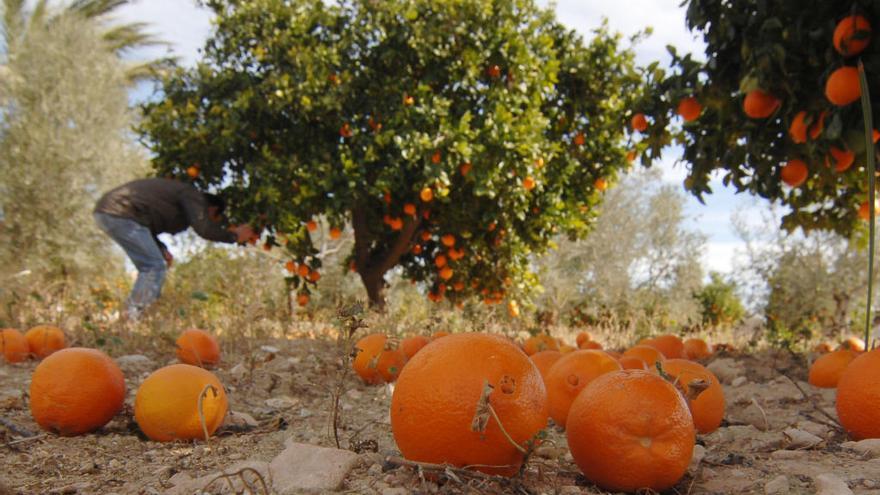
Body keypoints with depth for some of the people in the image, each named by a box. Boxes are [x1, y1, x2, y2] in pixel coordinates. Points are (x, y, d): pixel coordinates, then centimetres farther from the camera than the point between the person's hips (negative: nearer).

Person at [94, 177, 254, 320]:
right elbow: (204, 229, -16)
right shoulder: (193, 197, 0)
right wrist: (234, 235, -2)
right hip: (121, 215, -10)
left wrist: (161, 248, 16)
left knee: (148, 268, 16)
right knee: (155, 268, -5)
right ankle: (133, 318, -7)